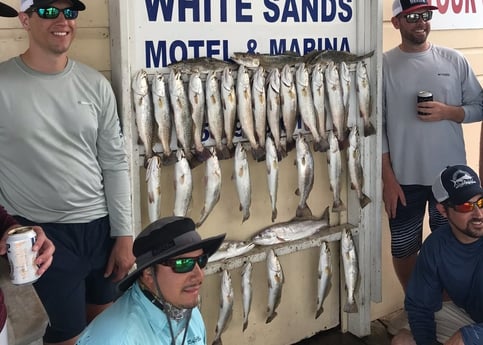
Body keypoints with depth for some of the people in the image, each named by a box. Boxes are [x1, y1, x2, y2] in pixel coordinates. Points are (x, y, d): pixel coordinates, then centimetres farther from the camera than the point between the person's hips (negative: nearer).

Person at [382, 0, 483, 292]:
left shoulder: (454, 60, 0)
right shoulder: (383, 65, -5)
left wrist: (448, 112, -16)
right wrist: (388, 178, -9)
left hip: (451, 176, 1)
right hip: (405, 178, -1)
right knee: (403, 249, 11)